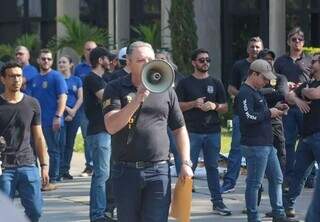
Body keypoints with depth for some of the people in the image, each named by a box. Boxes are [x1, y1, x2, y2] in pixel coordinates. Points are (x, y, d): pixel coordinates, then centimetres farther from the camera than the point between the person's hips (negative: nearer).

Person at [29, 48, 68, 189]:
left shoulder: (56, 76, -4)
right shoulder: (35, 79, 15)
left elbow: (62, 97, -11)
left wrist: (58, 116, -19)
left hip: (51, 121, -7)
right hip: (36, 120, 7)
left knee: (53, 151, 0)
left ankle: (53, 180, 4)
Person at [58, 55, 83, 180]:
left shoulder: (76, 80, 12)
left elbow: (80, 98, 6)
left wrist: (74, 110, -8)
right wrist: (66, 109, -10)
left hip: (74, 114, 3)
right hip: (60, 113, -3)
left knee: (70, 143, 4)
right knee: (61, 142, -10)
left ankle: (66, 170, 8)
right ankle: (61, 170, -10)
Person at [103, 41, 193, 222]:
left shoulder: (166, 91, 8)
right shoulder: (116, 89, 1)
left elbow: (180, 129, 15)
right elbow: (111, 126, -13)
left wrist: (186, 163, 5)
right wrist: (137, 99, -21)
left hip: (159, 171, 1)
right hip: (126, 170, 0)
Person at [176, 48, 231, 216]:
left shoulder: (215, 84, 13)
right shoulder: (185, 83, 5)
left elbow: (225, 108, 12)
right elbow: (177, 106, 0)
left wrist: (214, 106, -8)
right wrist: (194, 104, -14)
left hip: (213, 131, 3)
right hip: (192, 131, -3)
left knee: (212, 167, 6)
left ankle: (217, 202, 8)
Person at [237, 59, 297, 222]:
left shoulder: (256, 93, 19)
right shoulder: (245, 94, -14)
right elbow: (248, 118, -26)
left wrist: (276, 109, 12)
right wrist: (269, 113, -15)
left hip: (267, 144, 11)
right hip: (255, 146, -11)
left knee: (277, 178, 13)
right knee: (255, 182, -3)